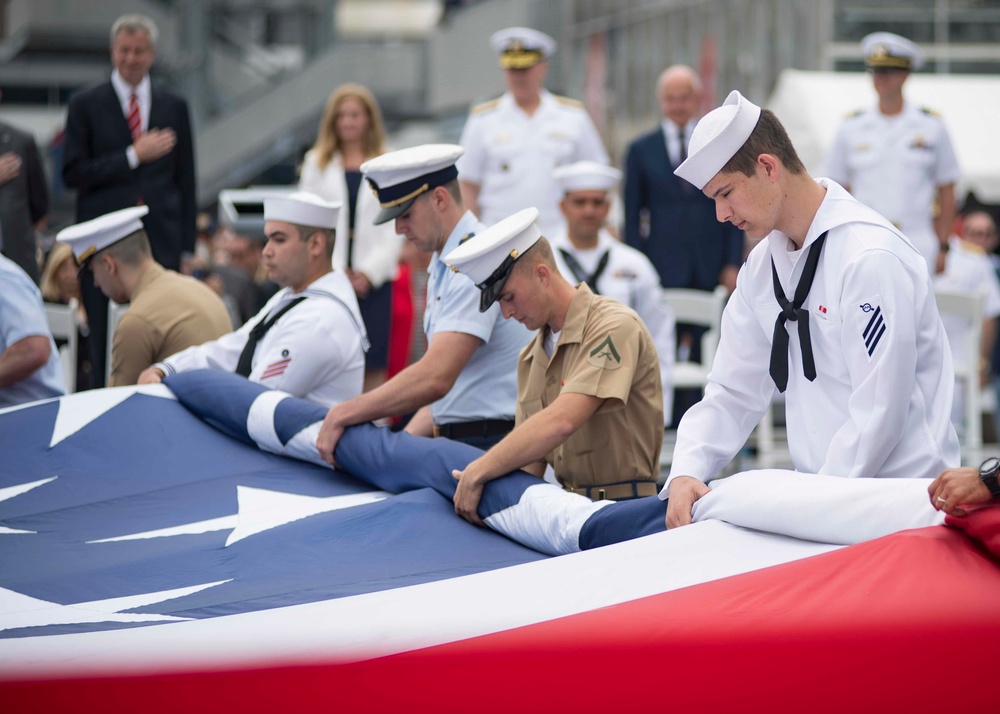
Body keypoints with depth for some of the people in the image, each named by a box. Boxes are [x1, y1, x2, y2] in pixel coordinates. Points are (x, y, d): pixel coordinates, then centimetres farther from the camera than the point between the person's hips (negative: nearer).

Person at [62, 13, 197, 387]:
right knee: (106, 339, -1)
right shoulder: (85, 105, 4)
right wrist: (133, 156, -12)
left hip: (161, 241, 1)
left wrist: (187, 245, 6)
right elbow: (72, 173, -4)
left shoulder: (174, 107, 11)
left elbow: (185, 180, 13)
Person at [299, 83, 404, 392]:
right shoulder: (317, 163, 13)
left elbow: (396, 227, 5)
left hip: (373, 279, -1)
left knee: (374, 363, -4)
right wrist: (336, 271, -5)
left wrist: (370, 271, -7)